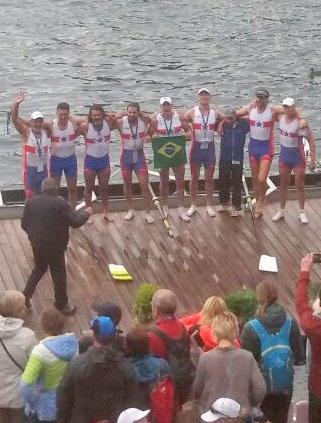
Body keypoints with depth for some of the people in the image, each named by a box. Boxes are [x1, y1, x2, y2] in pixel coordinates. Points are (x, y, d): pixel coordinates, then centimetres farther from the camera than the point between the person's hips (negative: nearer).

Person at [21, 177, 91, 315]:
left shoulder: (31, 202, 0)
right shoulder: (60, 204, -16)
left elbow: (24, 224, 5)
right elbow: (76, 221, -18)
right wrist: (86, 213, 0)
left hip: (36, 244, 5)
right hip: (54, 246, -5)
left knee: (39, 269, 27)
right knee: (59, 274, 10)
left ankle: (25, 297, 25)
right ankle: (62, 305, 22)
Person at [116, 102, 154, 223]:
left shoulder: (143, 121, -11)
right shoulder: (121, 122, -16)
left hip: (139, 155, 0)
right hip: (126, 156, 0)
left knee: (144, 185, -3)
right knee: (127, 185, 13)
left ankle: (147, 213, 7)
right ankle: (130, 210, 29)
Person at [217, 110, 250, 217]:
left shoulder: (243, 124, -6)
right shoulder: (223, 125, -5)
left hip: (237, 159, -2)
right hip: (224, 159, 2)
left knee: (237, 184, 3)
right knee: (223, 182, 13)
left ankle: (236, 207, 14)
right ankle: (224, 203, 31)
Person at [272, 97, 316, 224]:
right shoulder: (281, 118, -5)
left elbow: (311, 141, -17)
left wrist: (312, 160, -19)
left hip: (298, 157, -4)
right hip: (284, 156, 4)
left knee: (300, 186, 5)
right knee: (283, 185, 13)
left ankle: (302, 212, 18)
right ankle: (281, 211, 24)